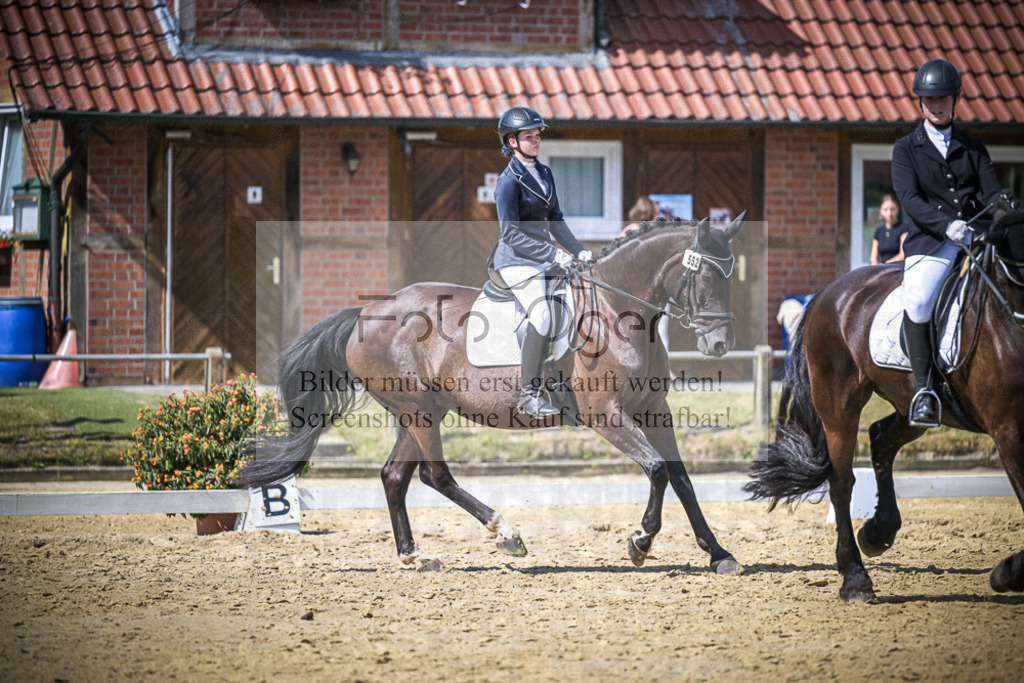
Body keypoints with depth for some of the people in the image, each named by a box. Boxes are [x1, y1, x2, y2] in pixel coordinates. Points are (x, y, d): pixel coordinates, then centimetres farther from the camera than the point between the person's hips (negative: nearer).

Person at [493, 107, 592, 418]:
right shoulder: (509, 181, -13)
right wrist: (554, 255, -22)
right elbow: (511, 234, -18)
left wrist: (578, 250, 8)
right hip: (517, 261, -9)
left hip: (545, 260, 9)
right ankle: (529, 394, -16)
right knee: (541, 317, -24)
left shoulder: (544, 174, 11)